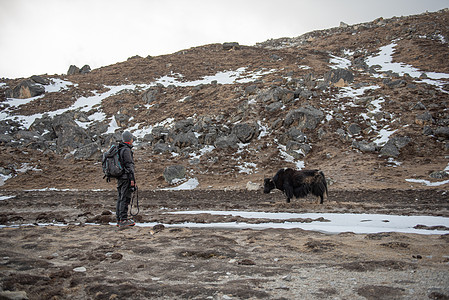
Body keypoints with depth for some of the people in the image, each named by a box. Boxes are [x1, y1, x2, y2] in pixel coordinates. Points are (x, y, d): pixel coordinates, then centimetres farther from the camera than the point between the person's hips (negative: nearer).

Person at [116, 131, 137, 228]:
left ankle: (119, 220, 15)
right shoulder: (126, 150, -13)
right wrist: (132, 179, -18)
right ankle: (123, 220, -7)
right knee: (125, 199, -7)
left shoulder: (119, 149, 16)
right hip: (126, 177, -9)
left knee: (120, 198, 11)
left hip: (119, 178, 9)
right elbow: (129, 165, -18)